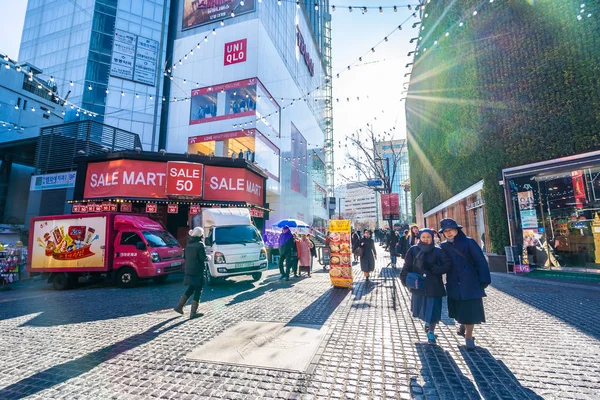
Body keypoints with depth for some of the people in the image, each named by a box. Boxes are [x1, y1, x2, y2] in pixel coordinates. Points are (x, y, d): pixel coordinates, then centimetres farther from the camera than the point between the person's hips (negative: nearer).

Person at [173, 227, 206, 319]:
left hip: (189, 270, 8)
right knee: (198, 291, 2)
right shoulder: (200, 244, -14)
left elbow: (186, 256, 16)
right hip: (197, 271, -8)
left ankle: (179, 306, 22)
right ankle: (193, 313, 5)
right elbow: (203, 258, -17)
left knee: (191, 289, 22)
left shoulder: (188, 244, 10)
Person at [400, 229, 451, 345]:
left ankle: (431, 332, 25)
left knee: (433, 309, 2)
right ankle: (427, 322, 49)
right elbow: (407, 267, -5)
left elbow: (447, 265, -9)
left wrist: (435, 269, -20)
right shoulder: (413, 250, -3)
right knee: (421, 308, 16)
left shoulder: (438, 251, -3)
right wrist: (405, 279, -13)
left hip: (433, 286, -1)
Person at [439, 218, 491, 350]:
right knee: (458, 309, 14)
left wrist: (484, 280, -11)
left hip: (470, 283, -3)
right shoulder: (444, 246, 2)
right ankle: (463, 325, 44)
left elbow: (481, 261, -9)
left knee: (470, 309, 2)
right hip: (454, 284, 3)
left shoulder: (469, 242, -8)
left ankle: (468, 337, 19)